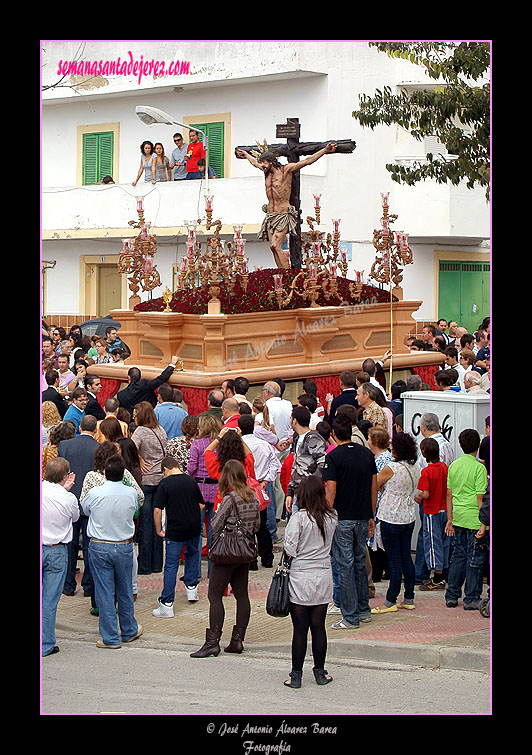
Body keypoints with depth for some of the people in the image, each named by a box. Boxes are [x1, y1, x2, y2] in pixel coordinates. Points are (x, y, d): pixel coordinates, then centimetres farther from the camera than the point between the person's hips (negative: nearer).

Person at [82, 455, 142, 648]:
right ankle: (129, 631, 31)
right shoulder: (131, 494, -9)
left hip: (100, 547, -2)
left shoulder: (95, 493, -16)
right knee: (125, 592, 17)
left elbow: (85, 509, 4)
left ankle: (111, 638, 6)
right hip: (125, 547, 2)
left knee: (105, 593, 4)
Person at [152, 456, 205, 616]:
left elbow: (157, 509, -14)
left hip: (175, 531, -4)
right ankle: (191, 587, 36)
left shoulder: (165, 483, -9)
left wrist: (158, 530, -2)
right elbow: (201, 505, 11)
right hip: (194, 528, 4)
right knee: (193, 553, 31)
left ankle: (167, 605, -2)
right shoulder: (190, 480, 4)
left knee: (171, 565, 0)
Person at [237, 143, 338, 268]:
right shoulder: (266, 171, 11)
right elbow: (255, 162, 34)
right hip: (270, 215, 7)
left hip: (283, 215, -7)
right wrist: (245, 154, 50)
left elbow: (307, 161, -7)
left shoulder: (286, 170, -6)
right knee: (273, 247, -3)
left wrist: (326, 150, -10)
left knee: (275, 245, -20)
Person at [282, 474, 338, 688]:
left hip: (301, 577, -3)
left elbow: (290, 550, -13)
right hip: (323, 576, 3)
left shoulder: (299, 518, -13)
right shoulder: (332, 517, -1)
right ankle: (320, 672, 19)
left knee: (299, 629, 2)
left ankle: (296, 675, 6)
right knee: (318, 626, 12)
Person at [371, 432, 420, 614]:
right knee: (406, 558, 12)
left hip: (391, 518, -7)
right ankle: (409, 599, 16)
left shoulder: (391, 468, -17)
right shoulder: (415, 469, 5)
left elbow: (373, 486, -7)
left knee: (394, 560, -4)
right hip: (409, 517, 7)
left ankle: (391, 601, 1)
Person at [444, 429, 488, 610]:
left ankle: (452, 596, 16)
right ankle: (471, 599, 4)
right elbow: (480, 498, -13)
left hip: (458, 518, 6)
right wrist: (483, 523, -11)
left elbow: (449, 495, 11)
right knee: (474, 559, 1)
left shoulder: (454, 466, 7)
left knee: (458, 556, 14)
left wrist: (450, 519, 18)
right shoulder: (479, 467, -11)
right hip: (474, 518, -6)